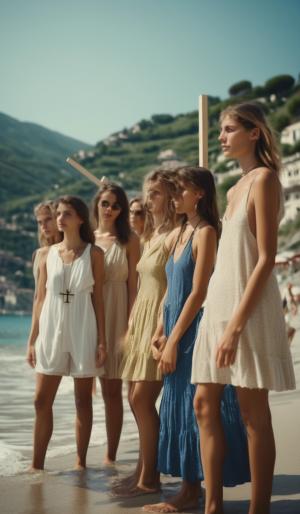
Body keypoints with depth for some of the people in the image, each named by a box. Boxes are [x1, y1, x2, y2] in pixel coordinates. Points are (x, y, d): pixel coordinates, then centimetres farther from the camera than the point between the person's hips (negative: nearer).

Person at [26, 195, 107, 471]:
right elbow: (40, 298, 8)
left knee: (83, 400, 6)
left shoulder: (93, 254, 0)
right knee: (42, 401, 2)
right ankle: (37, 464, 11)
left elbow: (98, 298, -1)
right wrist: (32, 338, 5)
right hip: (51, 330, 3)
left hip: (83, 331, -2)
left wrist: (102, 340, -6)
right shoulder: (48, 253, 7)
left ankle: (81, 462, 16)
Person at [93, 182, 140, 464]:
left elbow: (133, 284, -2)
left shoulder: (128, 240, 1)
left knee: (112, 389, 1)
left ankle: (110, 455, 7)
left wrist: (130, 325, -10)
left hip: (115, 316, -3)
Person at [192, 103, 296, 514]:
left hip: (248, 305, -9)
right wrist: (223, 319, 13)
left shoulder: (264, 179, -7)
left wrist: (237, 324, -20)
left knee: (254, 413, -2)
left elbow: (266, 258, -15)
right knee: (205, 404, 7)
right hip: (219, 302, 9)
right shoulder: (235, 189, 18)